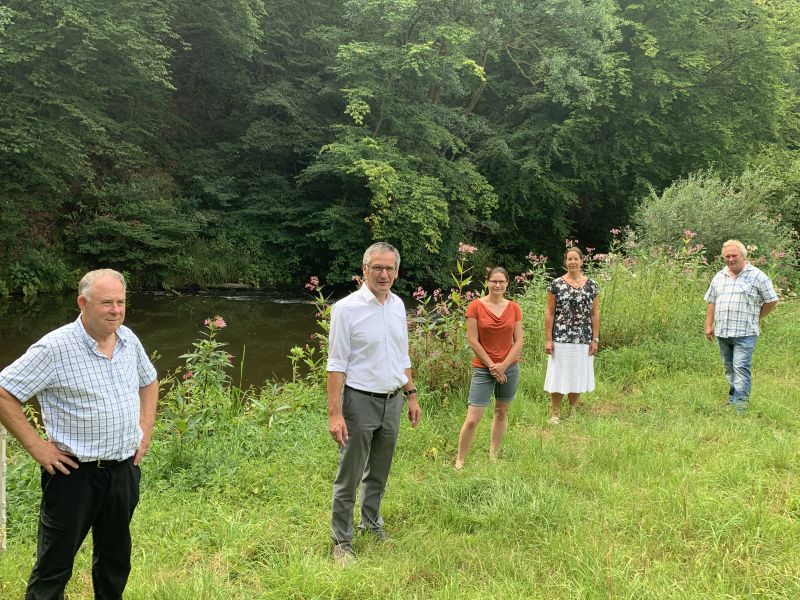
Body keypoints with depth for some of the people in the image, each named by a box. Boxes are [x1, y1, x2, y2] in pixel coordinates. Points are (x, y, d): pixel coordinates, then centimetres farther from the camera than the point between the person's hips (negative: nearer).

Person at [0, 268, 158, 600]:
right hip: (76, 473, -6)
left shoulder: (128, 340, 3)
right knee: (55, 564, 4)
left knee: (115, 559, 20)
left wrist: (145, 429, 11)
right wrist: (35, 446, -15)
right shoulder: (55, 348, -17)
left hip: (124, 469, 6)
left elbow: (149, 382, 21)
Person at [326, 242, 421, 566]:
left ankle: (371, 522, 36)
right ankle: (342, 541, 11)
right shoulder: (347, 308, -13)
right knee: (349, 477, 0)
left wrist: (411, 395, 15)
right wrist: (335, 413, -19)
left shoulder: (398, 305, 7)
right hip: (359, 402, -6)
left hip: (392, 401, 6)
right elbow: (336, 364, -14)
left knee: (378, 473, 19)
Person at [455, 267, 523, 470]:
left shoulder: (514, 307, 2)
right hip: (483, 369, -4)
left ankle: (493, 456, 28)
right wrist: (492, 366, -10)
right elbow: (472, 340, -8)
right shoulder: (476, 306, -6)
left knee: (501, 412, 14)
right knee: (472, 419, -8)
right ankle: (459, 462, 5)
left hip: (509, 367, 4)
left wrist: (503, 365, -9)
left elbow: (518, 341, 2)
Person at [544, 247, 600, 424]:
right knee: (558, 377, 1)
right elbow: (549, 313, -2)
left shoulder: (591, 285, 4)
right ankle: (555, 414, 12)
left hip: (583, 340, 2)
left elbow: (595, 314, 6)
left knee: (578, 377, 10)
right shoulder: (556, 284, -2)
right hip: (560, 339, -2)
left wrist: (595, 339, 2)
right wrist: (548, 339, -6)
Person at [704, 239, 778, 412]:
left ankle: (740, 406, -13)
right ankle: (732, 399, 25)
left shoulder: (757, 276, -3)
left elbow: (771, 301, 1)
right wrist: (709, 325, 10)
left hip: (745, 333, -6)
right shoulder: (719, 277, 13)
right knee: (729, 367, 13)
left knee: (741, 368, -12)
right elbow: (711, 302, 17)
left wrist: (755, 318, 4)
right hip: (722, 332, 6)